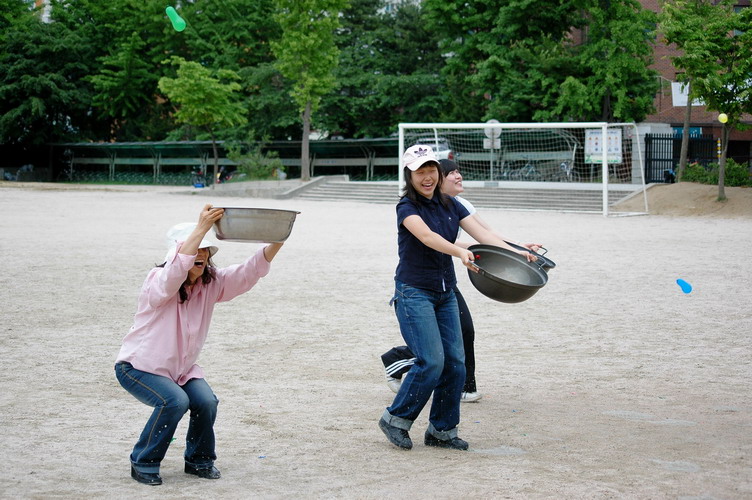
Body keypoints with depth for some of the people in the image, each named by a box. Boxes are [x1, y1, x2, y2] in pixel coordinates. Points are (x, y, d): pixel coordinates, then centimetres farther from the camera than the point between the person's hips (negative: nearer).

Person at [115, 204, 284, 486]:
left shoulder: (212, 283, -4)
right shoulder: (159, 283, -23)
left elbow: (249, 272, -14)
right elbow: (177, 268, -45)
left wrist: (276, 243, -32)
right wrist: (202, 228, -56)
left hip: (181, 368, 6)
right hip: (138, 367, -6)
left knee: (206, 402, -19)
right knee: (175, 400, -29)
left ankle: (199, 460, 8)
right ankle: (143, 463, -10)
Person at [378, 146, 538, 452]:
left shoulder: (450, 205, 9)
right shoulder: (407, 207, -11)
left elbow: (481, 233, 1)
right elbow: (427, 236, -30)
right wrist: (459, 252, -47)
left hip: (445, 294, 7)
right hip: (414, 292, -7)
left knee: (455, 363, 1)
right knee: (431, 361, -16)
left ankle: (442, 430, 13)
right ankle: (396, 419, 1)